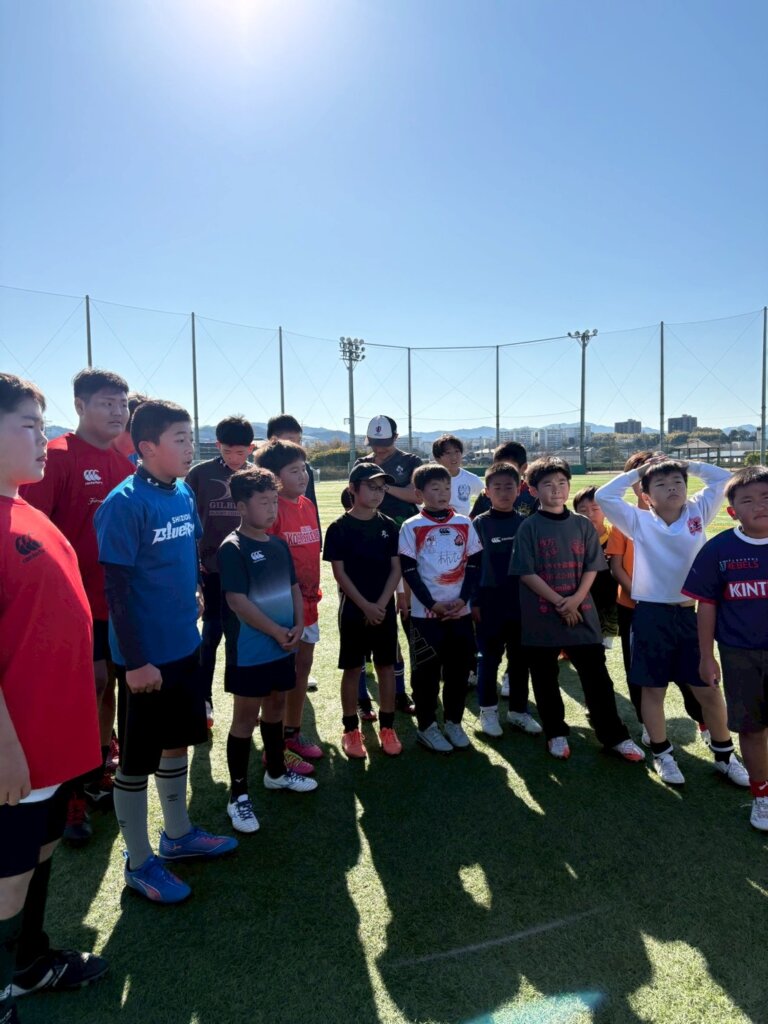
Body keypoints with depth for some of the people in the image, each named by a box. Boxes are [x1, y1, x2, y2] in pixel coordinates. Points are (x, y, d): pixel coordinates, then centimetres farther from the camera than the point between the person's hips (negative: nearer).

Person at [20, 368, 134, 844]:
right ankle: (70, 795, 20)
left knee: (108, 685, 17)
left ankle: (97, 776, 37)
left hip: (119, 599, 6)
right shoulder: (58, 456, -12)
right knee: (89, 687, 0)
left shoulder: (125, 463, 7)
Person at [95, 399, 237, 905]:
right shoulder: (125, 504, -18)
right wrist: (135, 661, -18)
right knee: (137, 760, 10)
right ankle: (140, 863, 28)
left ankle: (178, 834, 42)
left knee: (177, 743, 22)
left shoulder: (184, 494, 3)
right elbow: (117, 589, -18)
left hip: (185, 647, 7)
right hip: (146, 656, -7)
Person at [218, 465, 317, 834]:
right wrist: (277, 632, -15)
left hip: (282, 647, 7)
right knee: (245, 717, 3)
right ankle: (238, 794, 16)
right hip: (249, 652, -7)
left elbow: (293, 587, 13)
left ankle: (277, 772, 38)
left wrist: (298, 625, -3)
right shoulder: (232, 548, -15)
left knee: (275, 707, 20)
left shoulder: (279, 544, 7)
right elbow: (237, 601, -20)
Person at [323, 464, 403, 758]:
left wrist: (381, 604, -9)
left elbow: (396, 568, 2)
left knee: (386, 666, 10)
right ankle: (351, 730, 19)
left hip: (385, 610, 3)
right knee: (352, 669, 6)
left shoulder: (388, 526, 3)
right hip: (353, 610, -3)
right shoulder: (339, 528, -6)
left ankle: (387, 727, 22)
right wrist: (365, 606, -14)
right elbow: (339, 572, -9)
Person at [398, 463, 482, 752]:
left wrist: (463, 599, -9)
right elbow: (408, 571, -7)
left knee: (459, 669, 10)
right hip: (426, 612, -3)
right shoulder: (411, 527, -5)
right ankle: (426, 726, 20)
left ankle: (453, 722, 27)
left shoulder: (464, 524, 5)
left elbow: (474, 565, 5)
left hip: (460, 611, 3)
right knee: (427, 671, 5)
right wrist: (433, 604, -13)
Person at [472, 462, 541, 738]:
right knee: (489, 658, 7)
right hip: (490, 603, -3)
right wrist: (473, 601, -7)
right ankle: (488, 710, 21)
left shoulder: (526, 523, 3)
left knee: (520, 658, 11)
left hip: (522, 602, 3)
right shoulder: (479, 524, -4)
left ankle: (519, 710, 26)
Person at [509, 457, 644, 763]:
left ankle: (614, 736, 18)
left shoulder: (583, 525, 5)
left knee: (597, 675, 6)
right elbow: (526, 572, -9)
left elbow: (592, 567, 4)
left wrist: (576, 599, -11)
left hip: (581, 611, 2)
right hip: (541, 614, -2)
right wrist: (559, 602, -13)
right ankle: (556, 733, 26)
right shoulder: (529, 527, -4)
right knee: (545, 679, 9)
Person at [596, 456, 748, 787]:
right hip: (652, 616, -2)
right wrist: (640, 471, -2)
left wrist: (686, 464, 7)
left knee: (709, 689, 11)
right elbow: (603, 496, -10)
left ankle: (724, 755, 30)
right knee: (653, 689, 8)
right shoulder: (639, 522, -2)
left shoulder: (698, 513, 4)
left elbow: (722, 478, 8)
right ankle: (662, 754, 26)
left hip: (690, 614, 2)